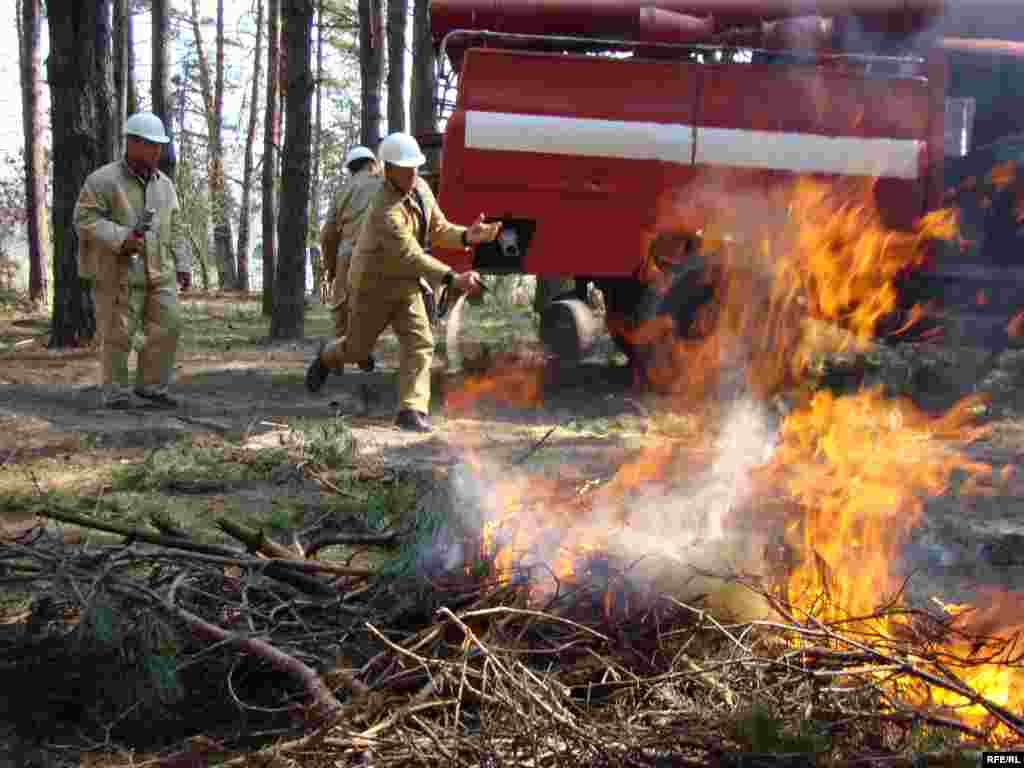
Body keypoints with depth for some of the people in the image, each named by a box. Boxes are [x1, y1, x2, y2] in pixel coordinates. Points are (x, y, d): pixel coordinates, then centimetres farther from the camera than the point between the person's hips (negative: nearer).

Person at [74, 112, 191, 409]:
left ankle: (150, 385, 8)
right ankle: (114, 392, 10)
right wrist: (121, 238, -23)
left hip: (156, 269, 5)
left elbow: (173, 230, 16)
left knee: (168, 325, -5)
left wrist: (183, 266, 8)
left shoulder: (164, 185, 12)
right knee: (116, 333, -1)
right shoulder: (103, 180, -6)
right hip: (116, 268, -5)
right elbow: (85, 220, -12)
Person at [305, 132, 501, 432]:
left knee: (419, 343, -12)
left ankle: (412, 410, -15)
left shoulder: (421, 188, -6)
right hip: (373, 284, -6)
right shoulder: (386, 211, -33)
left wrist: (467, 236, -21)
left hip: (406, 286, 6)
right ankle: (327, 357, 47)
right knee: (357, 348, 13)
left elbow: (439, 230, 0)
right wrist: (453, 278, -50)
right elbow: (410, 255, -41)